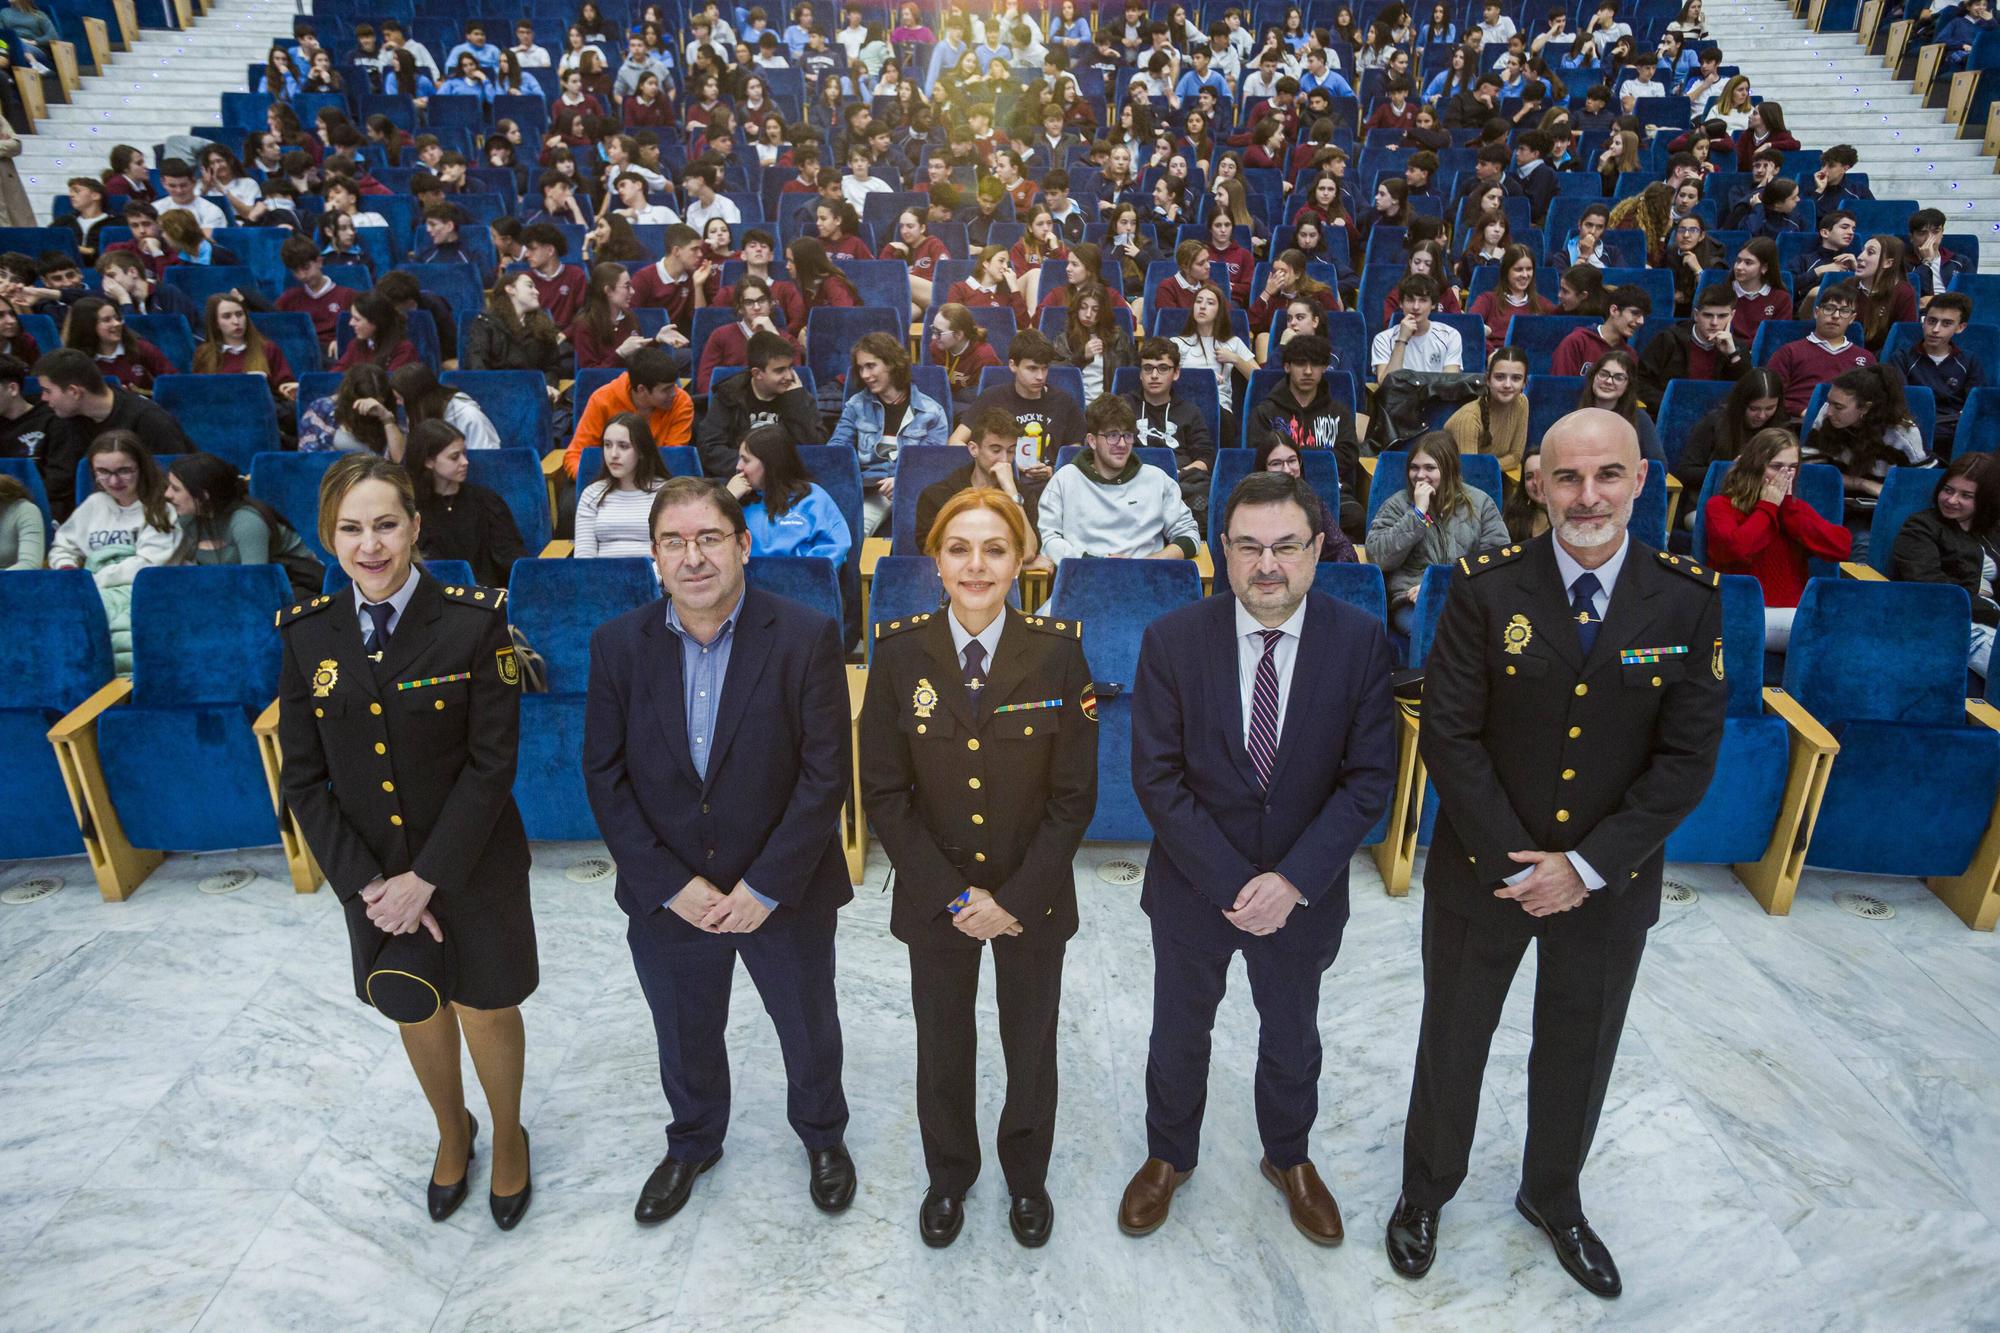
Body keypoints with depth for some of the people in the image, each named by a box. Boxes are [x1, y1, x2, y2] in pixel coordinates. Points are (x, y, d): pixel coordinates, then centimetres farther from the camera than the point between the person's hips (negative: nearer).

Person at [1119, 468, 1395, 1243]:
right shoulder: (1173, 640, -15)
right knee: (1179, 1035, 20)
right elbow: (1157, 775, -15)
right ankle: (1168, 1157, 47)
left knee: (1291, 1036, 24)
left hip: (1304, 890, 1)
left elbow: (1368, 778, -12)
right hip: (1193, 887, 0)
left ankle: (1288, 1158, 51)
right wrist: (1232, 883, -20)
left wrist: (1292, 880, -20)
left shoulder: (1361, 641, -13)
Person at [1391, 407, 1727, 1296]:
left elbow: (1688, 756, -9)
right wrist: (1516, 860, -17)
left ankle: (1553, 1198, 50)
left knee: (1579, 1054, 22)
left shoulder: (1689, 598, -9)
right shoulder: (1487, 587, -14)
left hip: (1611, 882, 2)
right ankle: (1426, 1190, 43)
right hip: (1482, 870, -1)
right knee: (1452, 1042, 17)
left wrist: (1586, 867, -15)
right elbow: (1449, 737, -14)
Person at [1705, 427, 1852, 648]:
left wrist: (1788, 507, 2)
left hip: (1796, 613, 5)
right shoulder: (1721, 505, 7)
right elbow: (1736, 548, -17)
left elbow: (1842, 547, 3)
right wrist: (1768, 507, -1)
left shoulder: (1795, 507, 22)